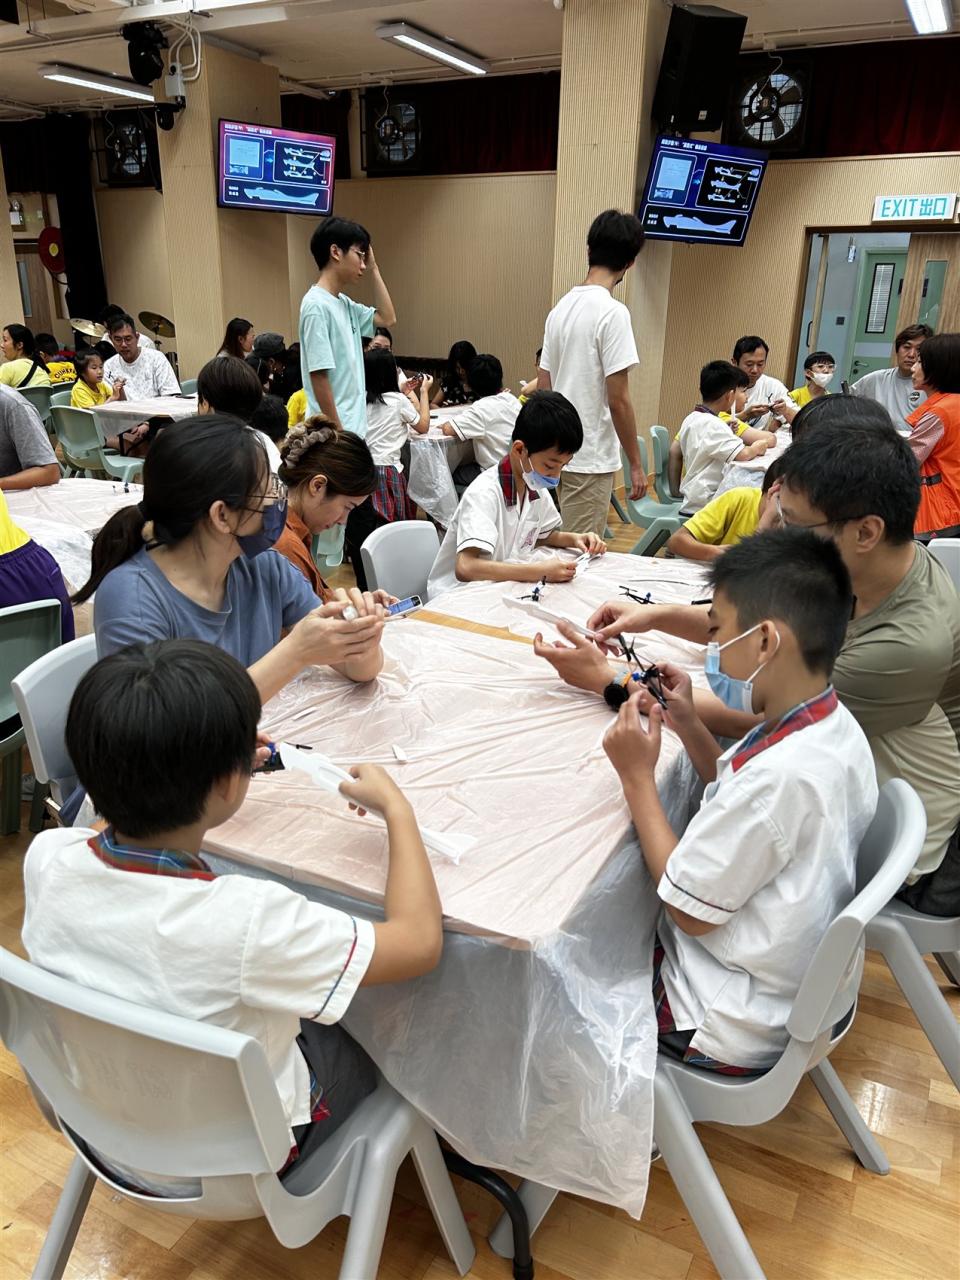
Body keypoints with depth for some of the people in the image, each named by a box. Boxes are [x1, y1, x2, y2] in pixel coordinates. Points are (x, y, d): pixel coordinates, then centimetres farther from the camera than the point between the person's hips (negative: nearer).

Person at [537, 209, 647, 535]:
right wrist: (635, 464, -8)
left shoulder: (560, 308, 9)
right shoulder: (612, 312, -14)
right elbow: (618, 400, -16)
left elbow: (543, 389, 12)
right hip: (591, 459, -8)